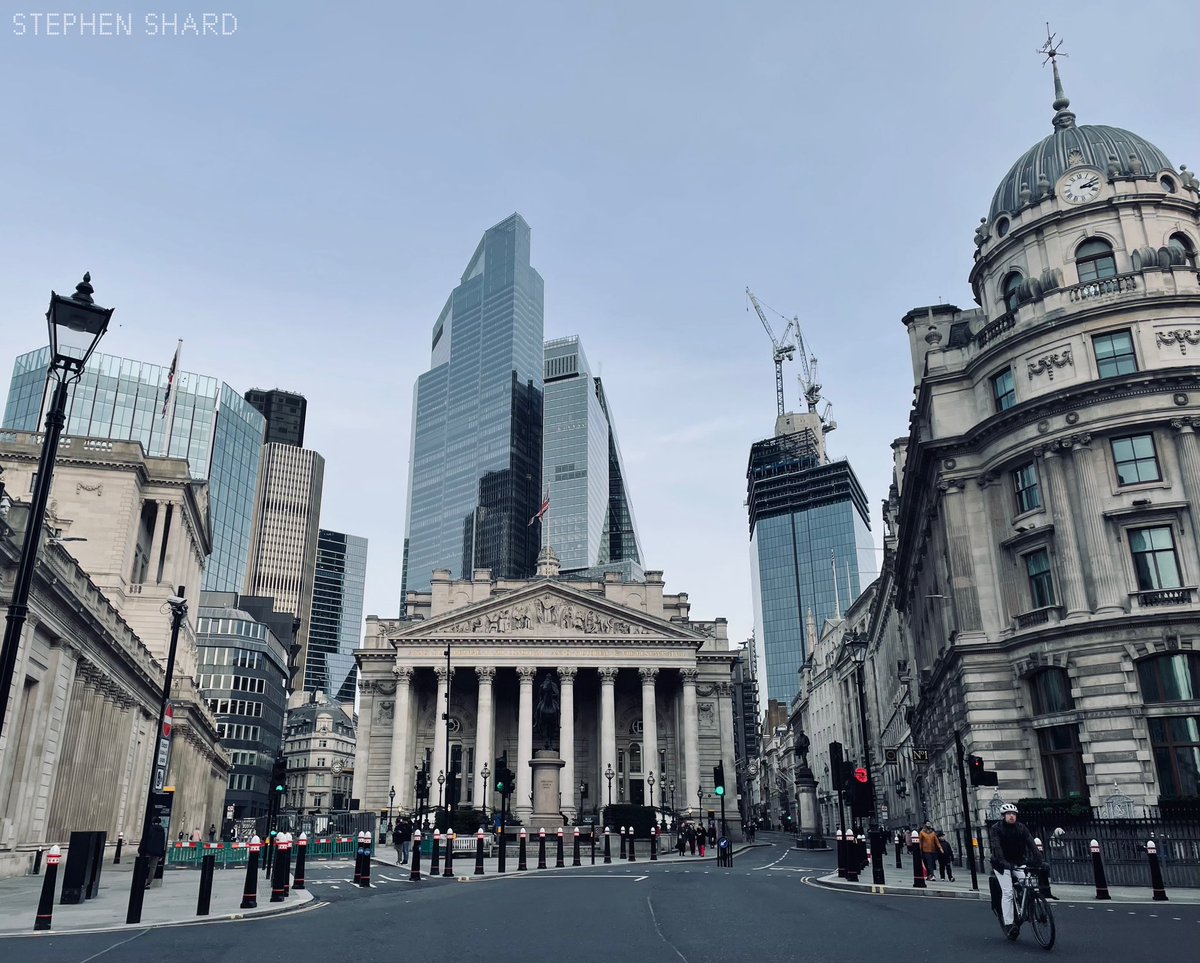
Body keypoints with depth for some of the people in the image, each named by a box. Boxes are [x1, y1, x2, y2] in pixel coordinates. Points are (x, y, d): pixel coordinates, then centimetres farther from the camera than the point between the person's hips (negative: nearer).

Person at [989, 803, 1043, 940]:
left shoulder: (1021, 828, -2)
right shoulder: (996, 829, -12)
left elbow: (1031, 844, -15)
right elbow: (996, 847, -25)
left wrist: (1038, 859, -32)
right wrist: (1003, 862, -41)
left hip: (1018, 863, 3)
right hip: (1002, 864, -3)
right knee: (1007, 892, -15)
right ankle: (1008, 924, -9)